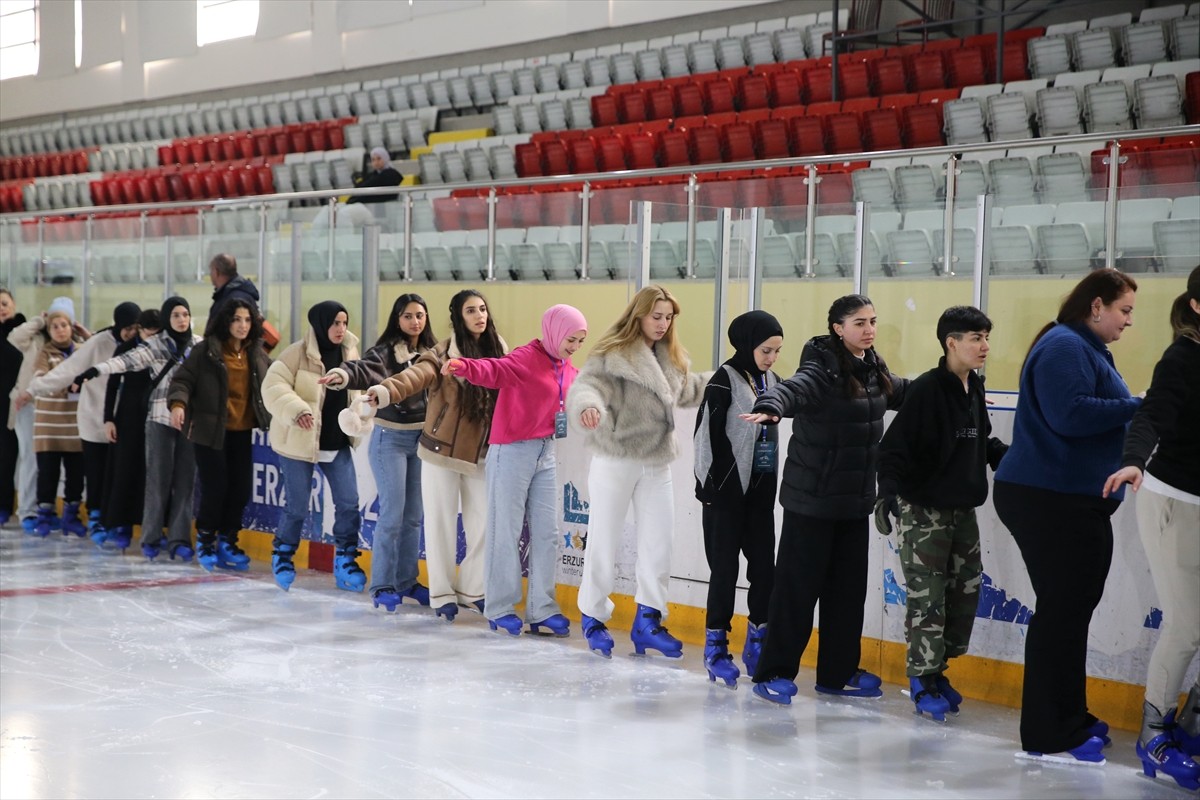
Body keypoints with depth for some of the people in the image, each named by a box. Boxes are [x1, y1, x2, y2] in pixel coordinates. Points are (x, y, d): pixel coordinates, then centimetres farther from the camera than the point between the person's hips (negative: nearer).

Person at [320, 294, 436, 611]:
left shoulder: (432, 352, 5)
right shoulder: (386, 350, -11)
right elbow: (365, 369, -30)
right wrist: (343, 375, -50)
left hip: (422, 438, 5)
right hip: (391, 438, -5)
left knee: (415, 515, 11)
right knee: (392, 514, -5)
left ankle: (406, 580, 21)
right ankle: (382, 585, 4)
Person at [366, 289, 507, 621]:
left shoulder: (498, 350, 3)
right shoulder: (445, 352, -11)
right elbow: (417, 374, -28)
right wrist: (385, 391, -46)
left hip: (482, 454, 4)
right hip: (442, 450, -4)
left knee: (483, 524, 8)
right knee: (441, 524, 3)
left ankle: (472, 589, 26)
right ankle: (442, 593, 18)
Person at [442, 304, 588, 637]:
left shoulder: (569, 371, 12)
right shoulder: (527, 358, -13)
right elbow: (494, 370, -31)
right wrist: (463, 366, -49)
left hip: (546, 453, 8)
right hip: (513, 451, -8)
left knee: (546, 532, 9)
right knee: (506, 531, 0)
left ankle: (542, 608, 17)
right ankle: (499, 608, 9)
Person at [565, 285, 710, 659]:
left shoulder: (671, 358, 10)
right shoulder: (612, 354, -14)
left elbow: (687, 389, 29)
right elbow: (586, 387, -28)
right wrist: (588, 407, -49)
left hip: (657, 463, 7)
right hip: (615, 460, -7)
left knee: (658, 543, 9)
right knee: (604, 541, 3)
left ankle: (648, 620, 19)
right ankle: (593, 618, 18)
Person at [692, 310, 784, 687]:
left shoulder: (772, 380, 9)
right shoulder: (725, 380, -10)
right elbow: (707, 434, -11)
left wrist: (773, 483, 14)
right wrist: (708, 485, -11)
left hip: (761, 490, 6)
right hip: (727, 490, -6)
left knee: (764, 565, 6)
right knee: (725, 568, 0)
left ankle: (757, 640, 19)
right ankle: (716, 646, 9)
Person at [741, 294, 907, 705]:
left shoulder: (875, 371, 9)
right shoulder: (823, 370, -16)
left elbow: (904, 391, 29)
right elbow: (792, 389, -35)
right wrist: (769, 408, -57)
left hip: (855, 501, 8)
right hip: (811, 499, -8)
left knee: (849, 586, 12)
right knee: (798, 586, -2)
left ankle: (838, 672, 24)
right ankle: (774, 672, 7)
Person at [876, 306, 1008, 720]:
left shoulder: (974, 389, 7)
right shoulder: (926, 390, -16)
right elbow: (895, 447, -19)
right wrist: (888, 490, -29)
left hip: (963, 511, 8)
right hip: (923, 511, -8)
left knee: (966, 593, 10)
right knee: (927, 598, -4)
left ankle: (937, 668, 24)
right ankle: (923, 679, 10)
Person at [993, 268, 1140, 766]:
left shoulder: (1089, 350, 20)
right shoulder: (1064, 347, -14)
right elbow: (1069, 414, -25)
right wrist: (1138, 407, -18)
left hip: (1076, 502, 11)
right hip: (1050, 500, -11)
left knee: (1071, 611, 16)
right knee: (1062, 613, -7)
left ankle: (1068, 720, 26)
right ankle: (1051, 736, -1)